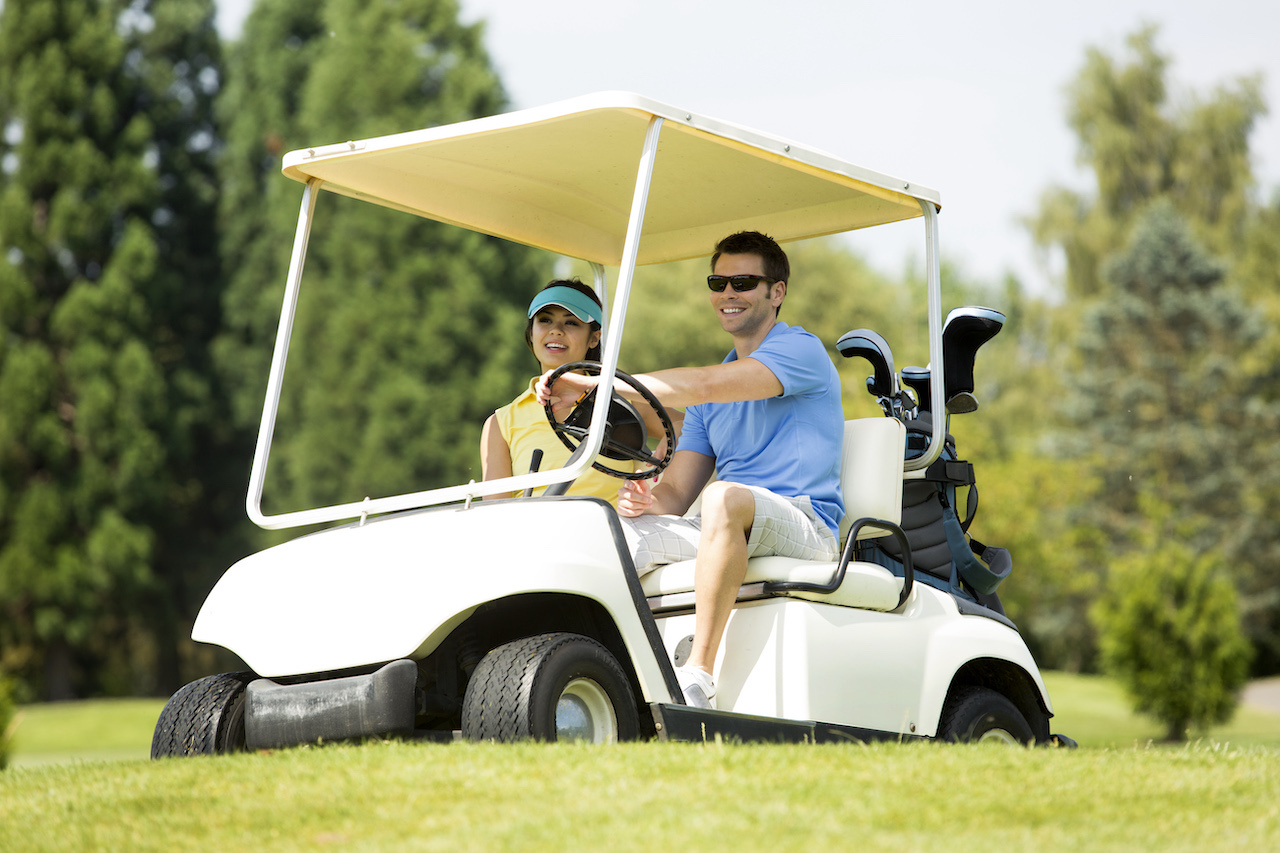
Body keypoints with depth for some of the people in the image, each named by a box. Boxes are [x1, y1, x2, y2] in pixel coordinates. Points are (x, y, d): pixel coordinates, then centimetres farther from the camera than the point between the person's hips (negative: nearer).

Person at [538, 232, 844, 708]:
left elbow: (703, 386, -19)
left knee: (725, 497, -38)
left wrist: (593, 383, -21)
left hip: (804, 529, -7)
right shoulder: (718, 389, 24)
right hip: (727, 534, 7)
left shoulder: (801, 350, -2)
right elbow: (675, 493, 18)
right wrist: (646, 501, -8)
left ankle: (698, 679, -38)